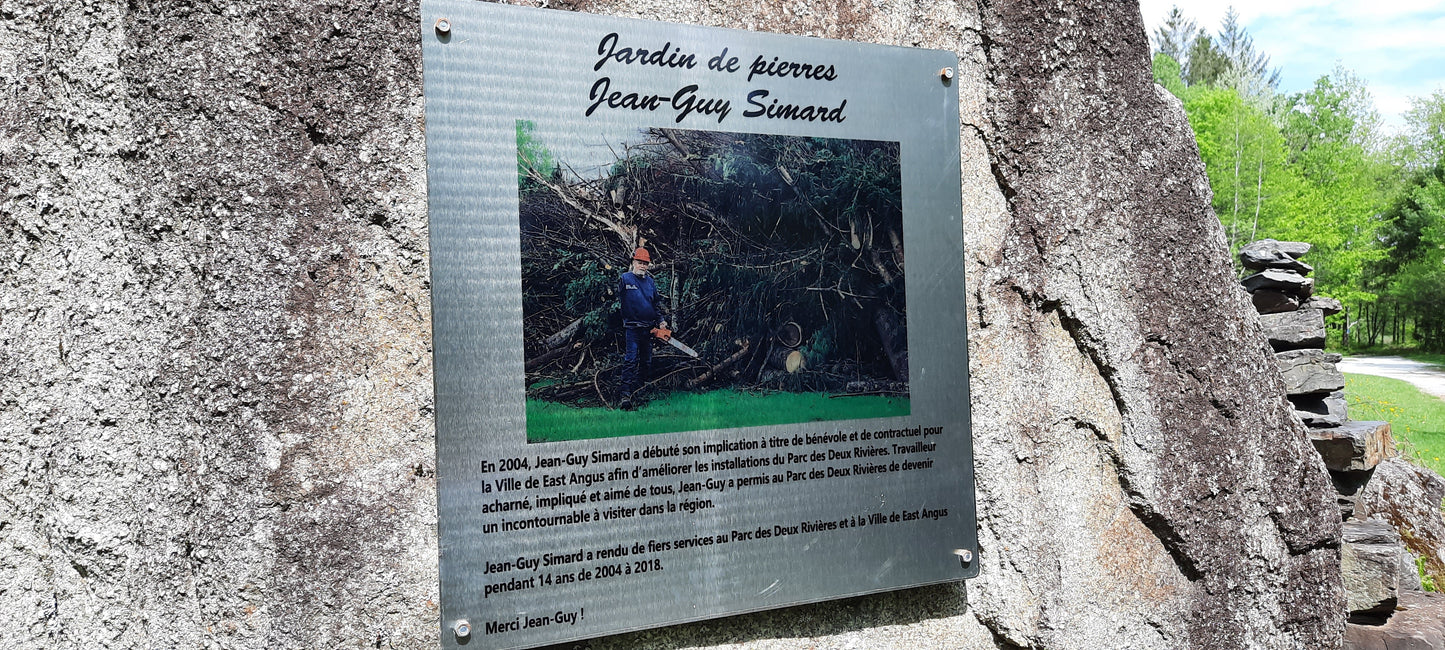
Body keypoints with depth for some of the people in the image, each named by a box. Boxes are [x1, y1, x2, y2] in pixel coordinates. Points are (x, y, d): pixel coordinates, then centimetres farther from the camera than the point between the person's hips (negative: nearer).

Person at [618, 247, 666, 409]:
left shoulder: (650, 282, 14)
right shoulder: (624, 279, -2)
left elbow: (657, 304, 21)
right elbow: (617, 301, -3)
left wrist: (660, 321, 9)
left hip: (648, 327, 6)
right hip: (632, 327, -6)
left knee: (646, 361, 11)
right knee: (631, 360, -14)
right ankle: (626, 395, -18)